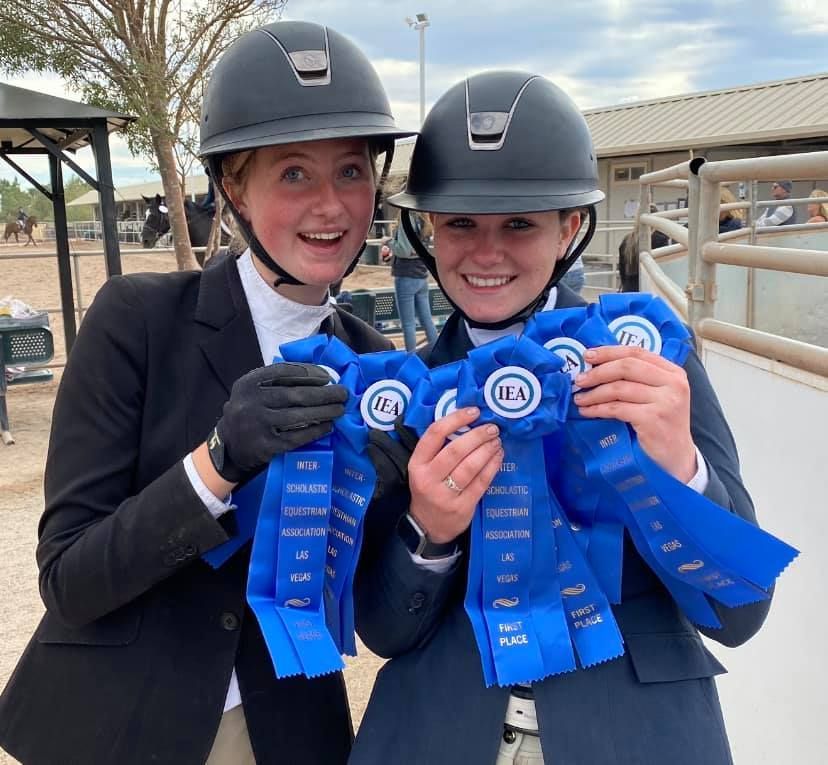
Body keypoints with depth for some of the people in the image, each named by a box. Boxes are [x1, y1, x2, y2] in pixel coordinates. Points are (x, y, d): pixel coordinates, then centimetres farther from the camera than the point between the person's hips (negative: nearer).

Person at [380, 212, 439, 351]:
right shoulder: (422, 222, 9)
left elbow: (404, 250, -20)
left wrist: (389, 244, -3)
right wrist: (392, 253, 10)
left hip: (406, 278, -8)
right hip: (421, 277, 8)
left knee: (408, 323, 0)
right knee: (427, 320, 13)